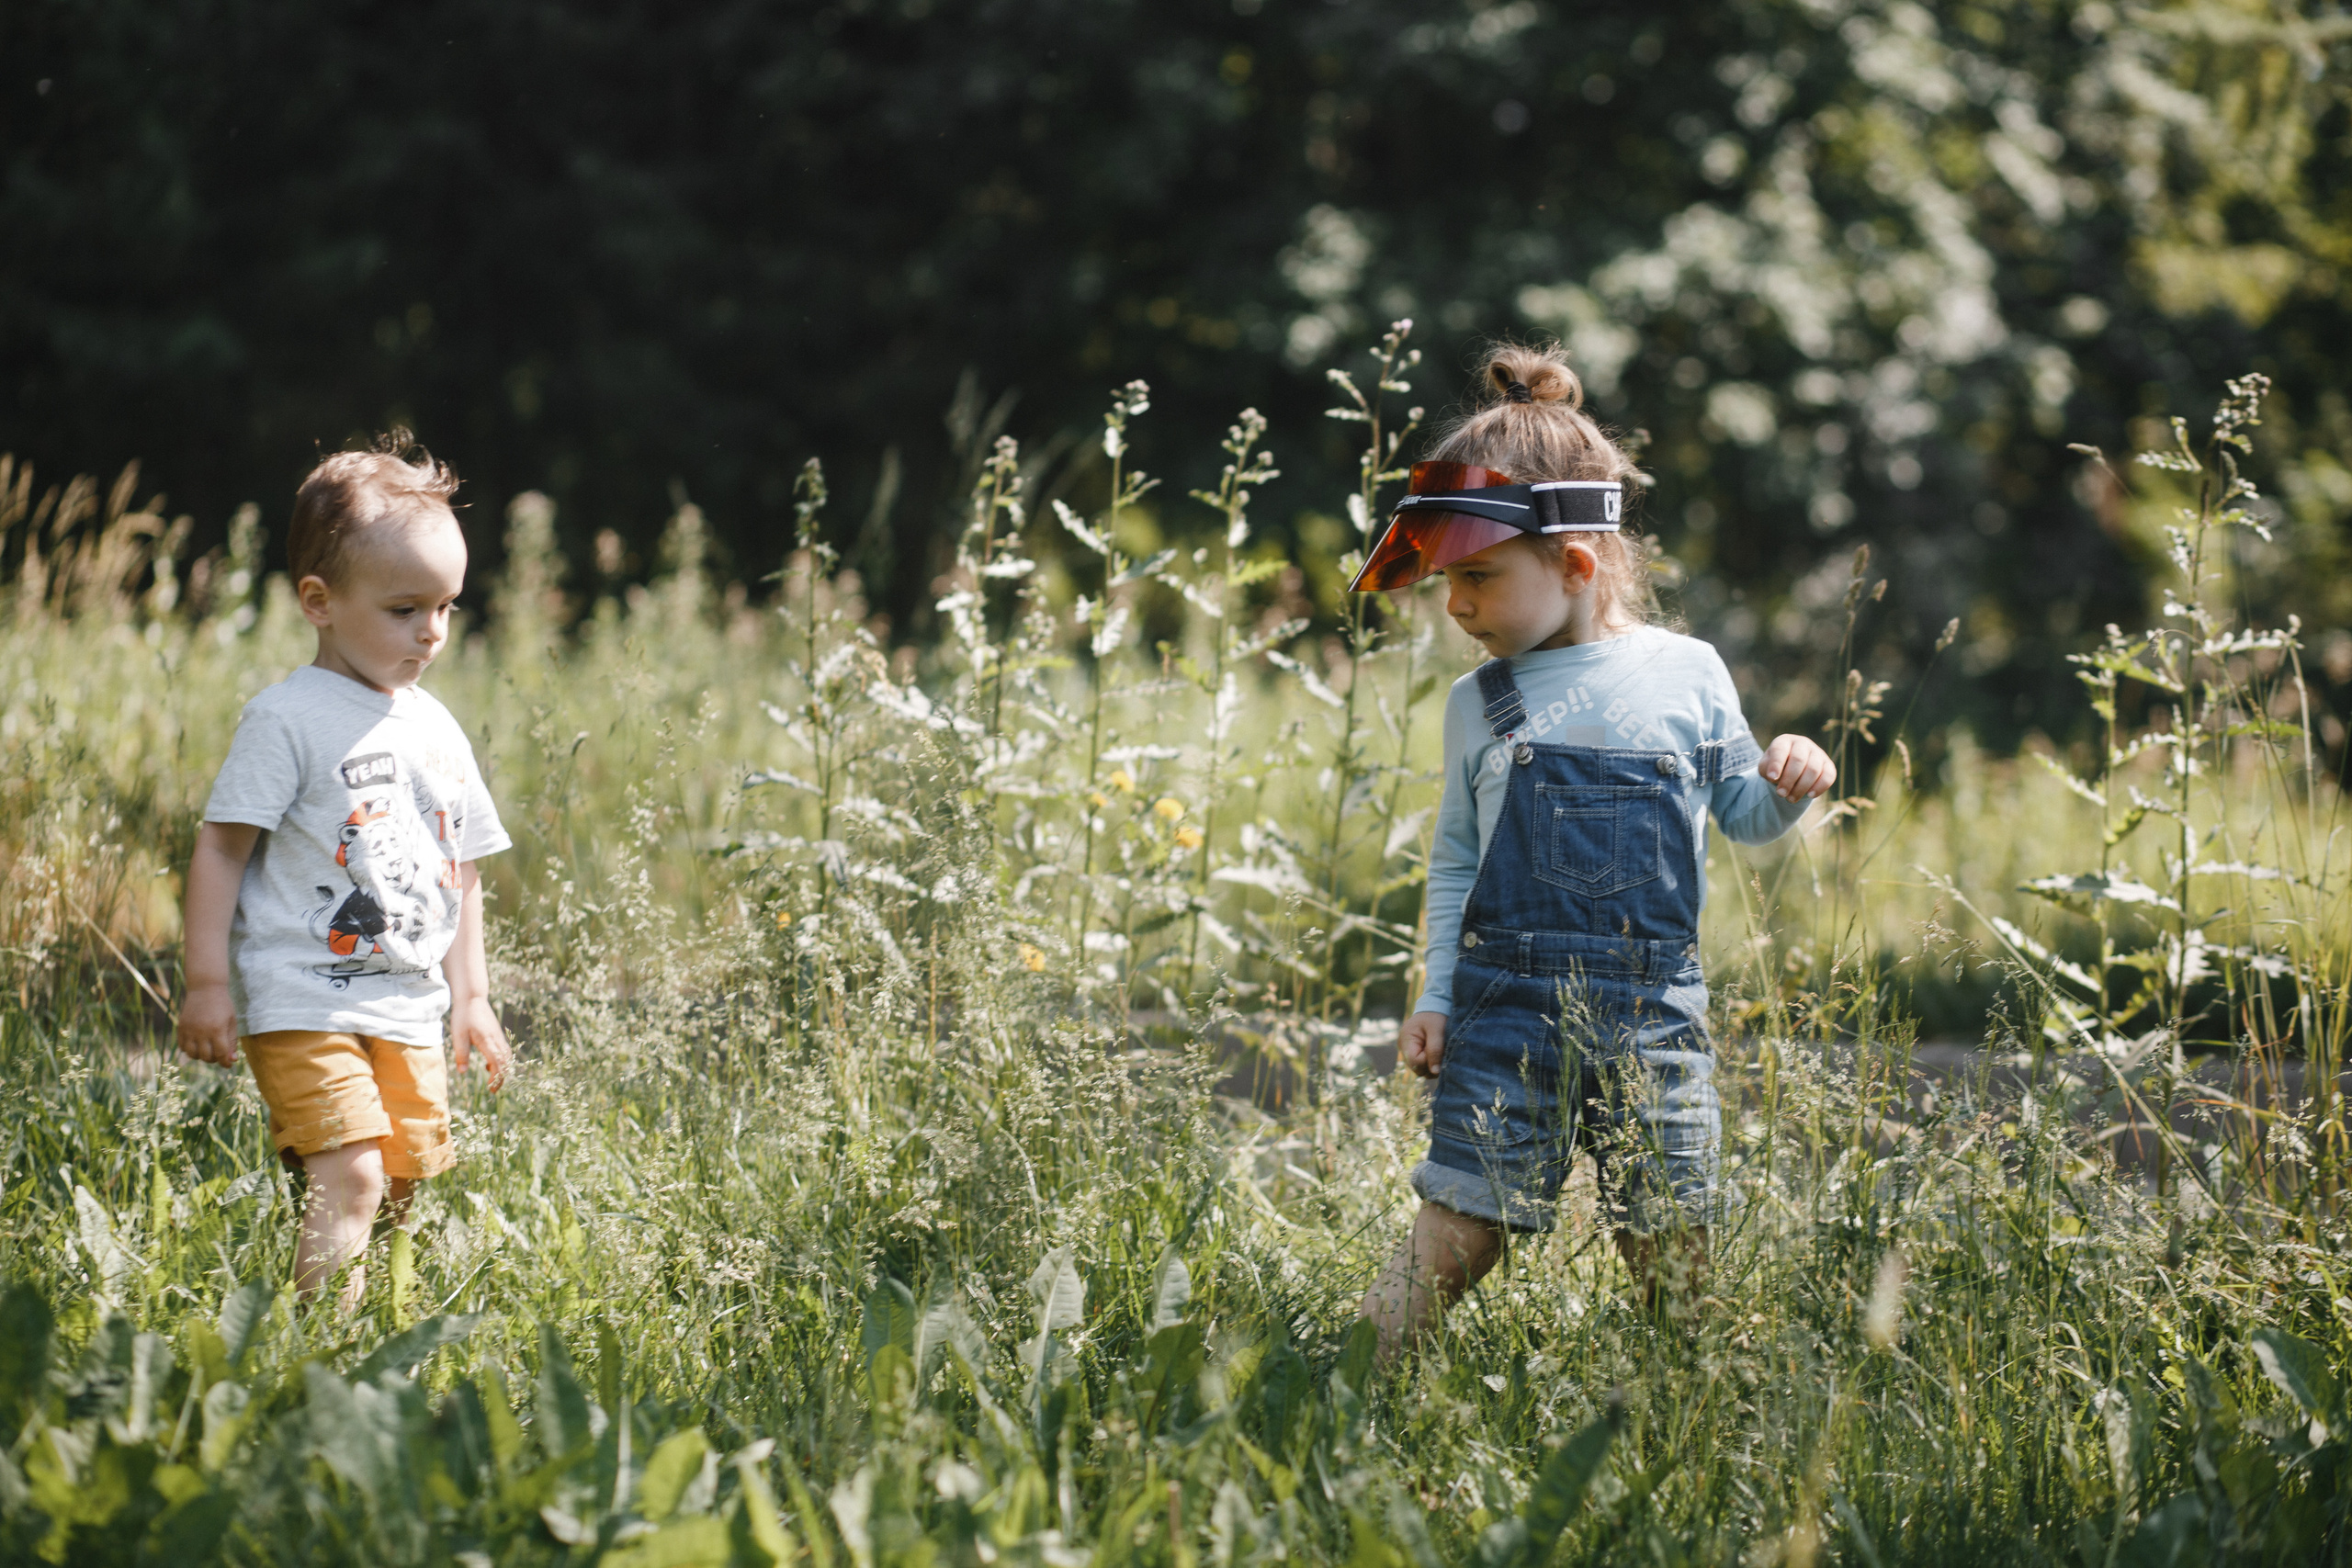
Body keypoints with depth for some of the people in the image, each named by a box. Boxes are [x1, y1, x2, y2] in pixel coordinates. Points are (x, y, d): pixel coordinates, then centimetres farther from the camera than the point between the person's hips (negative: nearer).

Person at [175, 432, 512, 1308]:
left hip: (410, 1012, 7)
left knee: (408, 1191, 8)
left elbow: (461, 870, 22)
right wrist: (208, 981, -12)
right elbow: (221, 847, -8)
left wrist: (471, 995, 20)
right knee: (349, 1179, -20)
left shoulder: (437, 731, 14)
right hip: (305, 1004, -7)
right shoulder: (288, 720, -8)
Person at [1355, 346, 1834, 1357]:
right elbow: (1454, 863, 14)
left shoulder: (1687, 675, 4)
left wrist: (1788, 785, -7)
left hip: (1652, 1008, 0)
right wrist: (1436, 998, 7)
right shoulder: (1480, 704, 7)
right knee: (1457, 1232, -6)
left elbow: (1742, 818, 15)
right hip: (1506, 1005, 0)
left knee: (1672, 1253, 3)